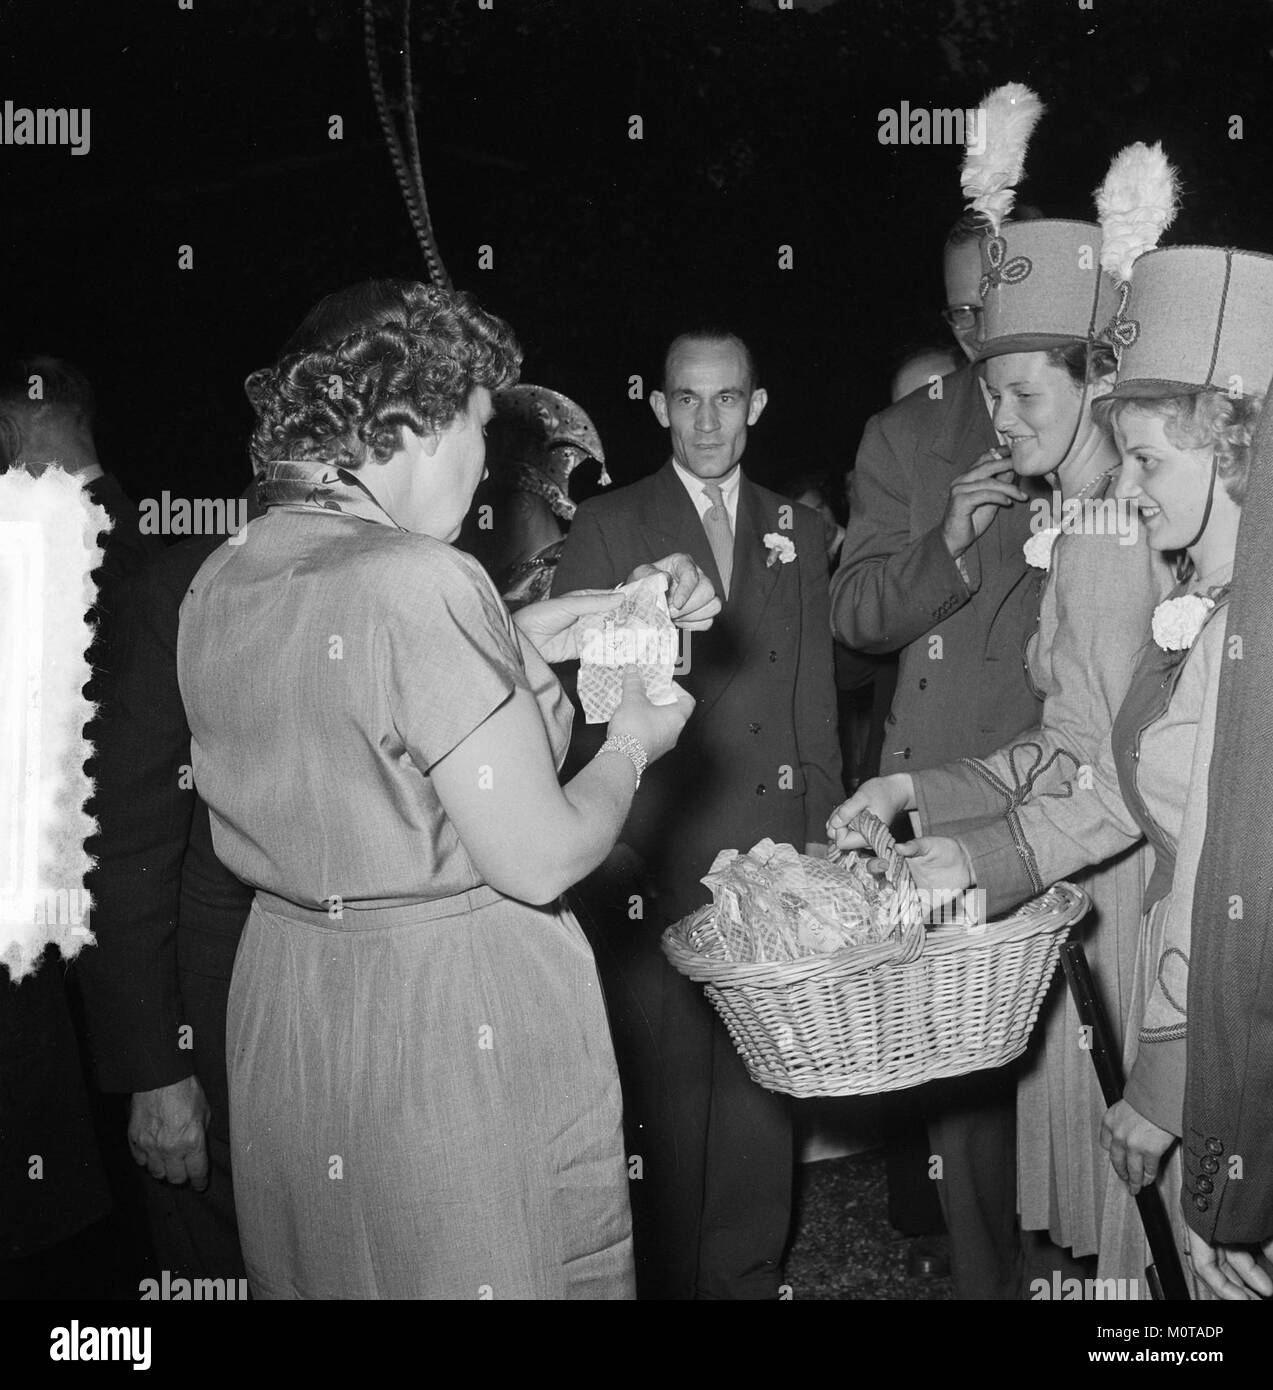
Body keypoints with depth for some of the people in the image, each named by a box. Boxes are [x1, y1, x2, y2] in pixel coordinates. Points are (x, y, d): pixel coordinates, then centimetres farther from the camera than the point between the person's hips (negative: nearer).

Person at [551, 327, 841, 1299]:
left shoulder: (800, 529, 13)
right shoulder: (607, 529, 2)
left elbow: (813, 690, 12)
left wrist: (820, 828, 6)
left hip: (771, 851, 3)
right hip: (654, 851, -3)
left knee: (761, 1081, 9)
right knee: (666, 1082, 3)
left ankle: (751, 1270, 25)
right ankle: (667, 1274, 20)